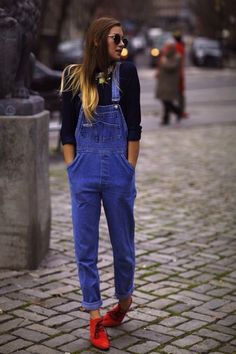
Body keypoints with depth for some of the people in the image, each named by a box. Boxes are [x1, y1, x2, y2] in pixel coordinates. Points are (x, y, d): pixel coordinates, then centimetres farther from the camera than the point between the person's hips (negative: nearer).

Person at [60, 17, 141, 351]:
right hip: (84, 172, 1)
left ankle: (124, 298, 36)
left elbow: (134, 126, -2)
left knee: (123, 242, 11)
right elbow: (67, 129, 4)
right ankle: (95, 318, 13)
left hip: (118, 169, -1)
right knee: (85, 247, 3)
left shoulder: (126, 72, 0)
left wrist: (129, 170, -6)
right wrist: (73, 171, -1)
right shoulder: (74, 76, 2)